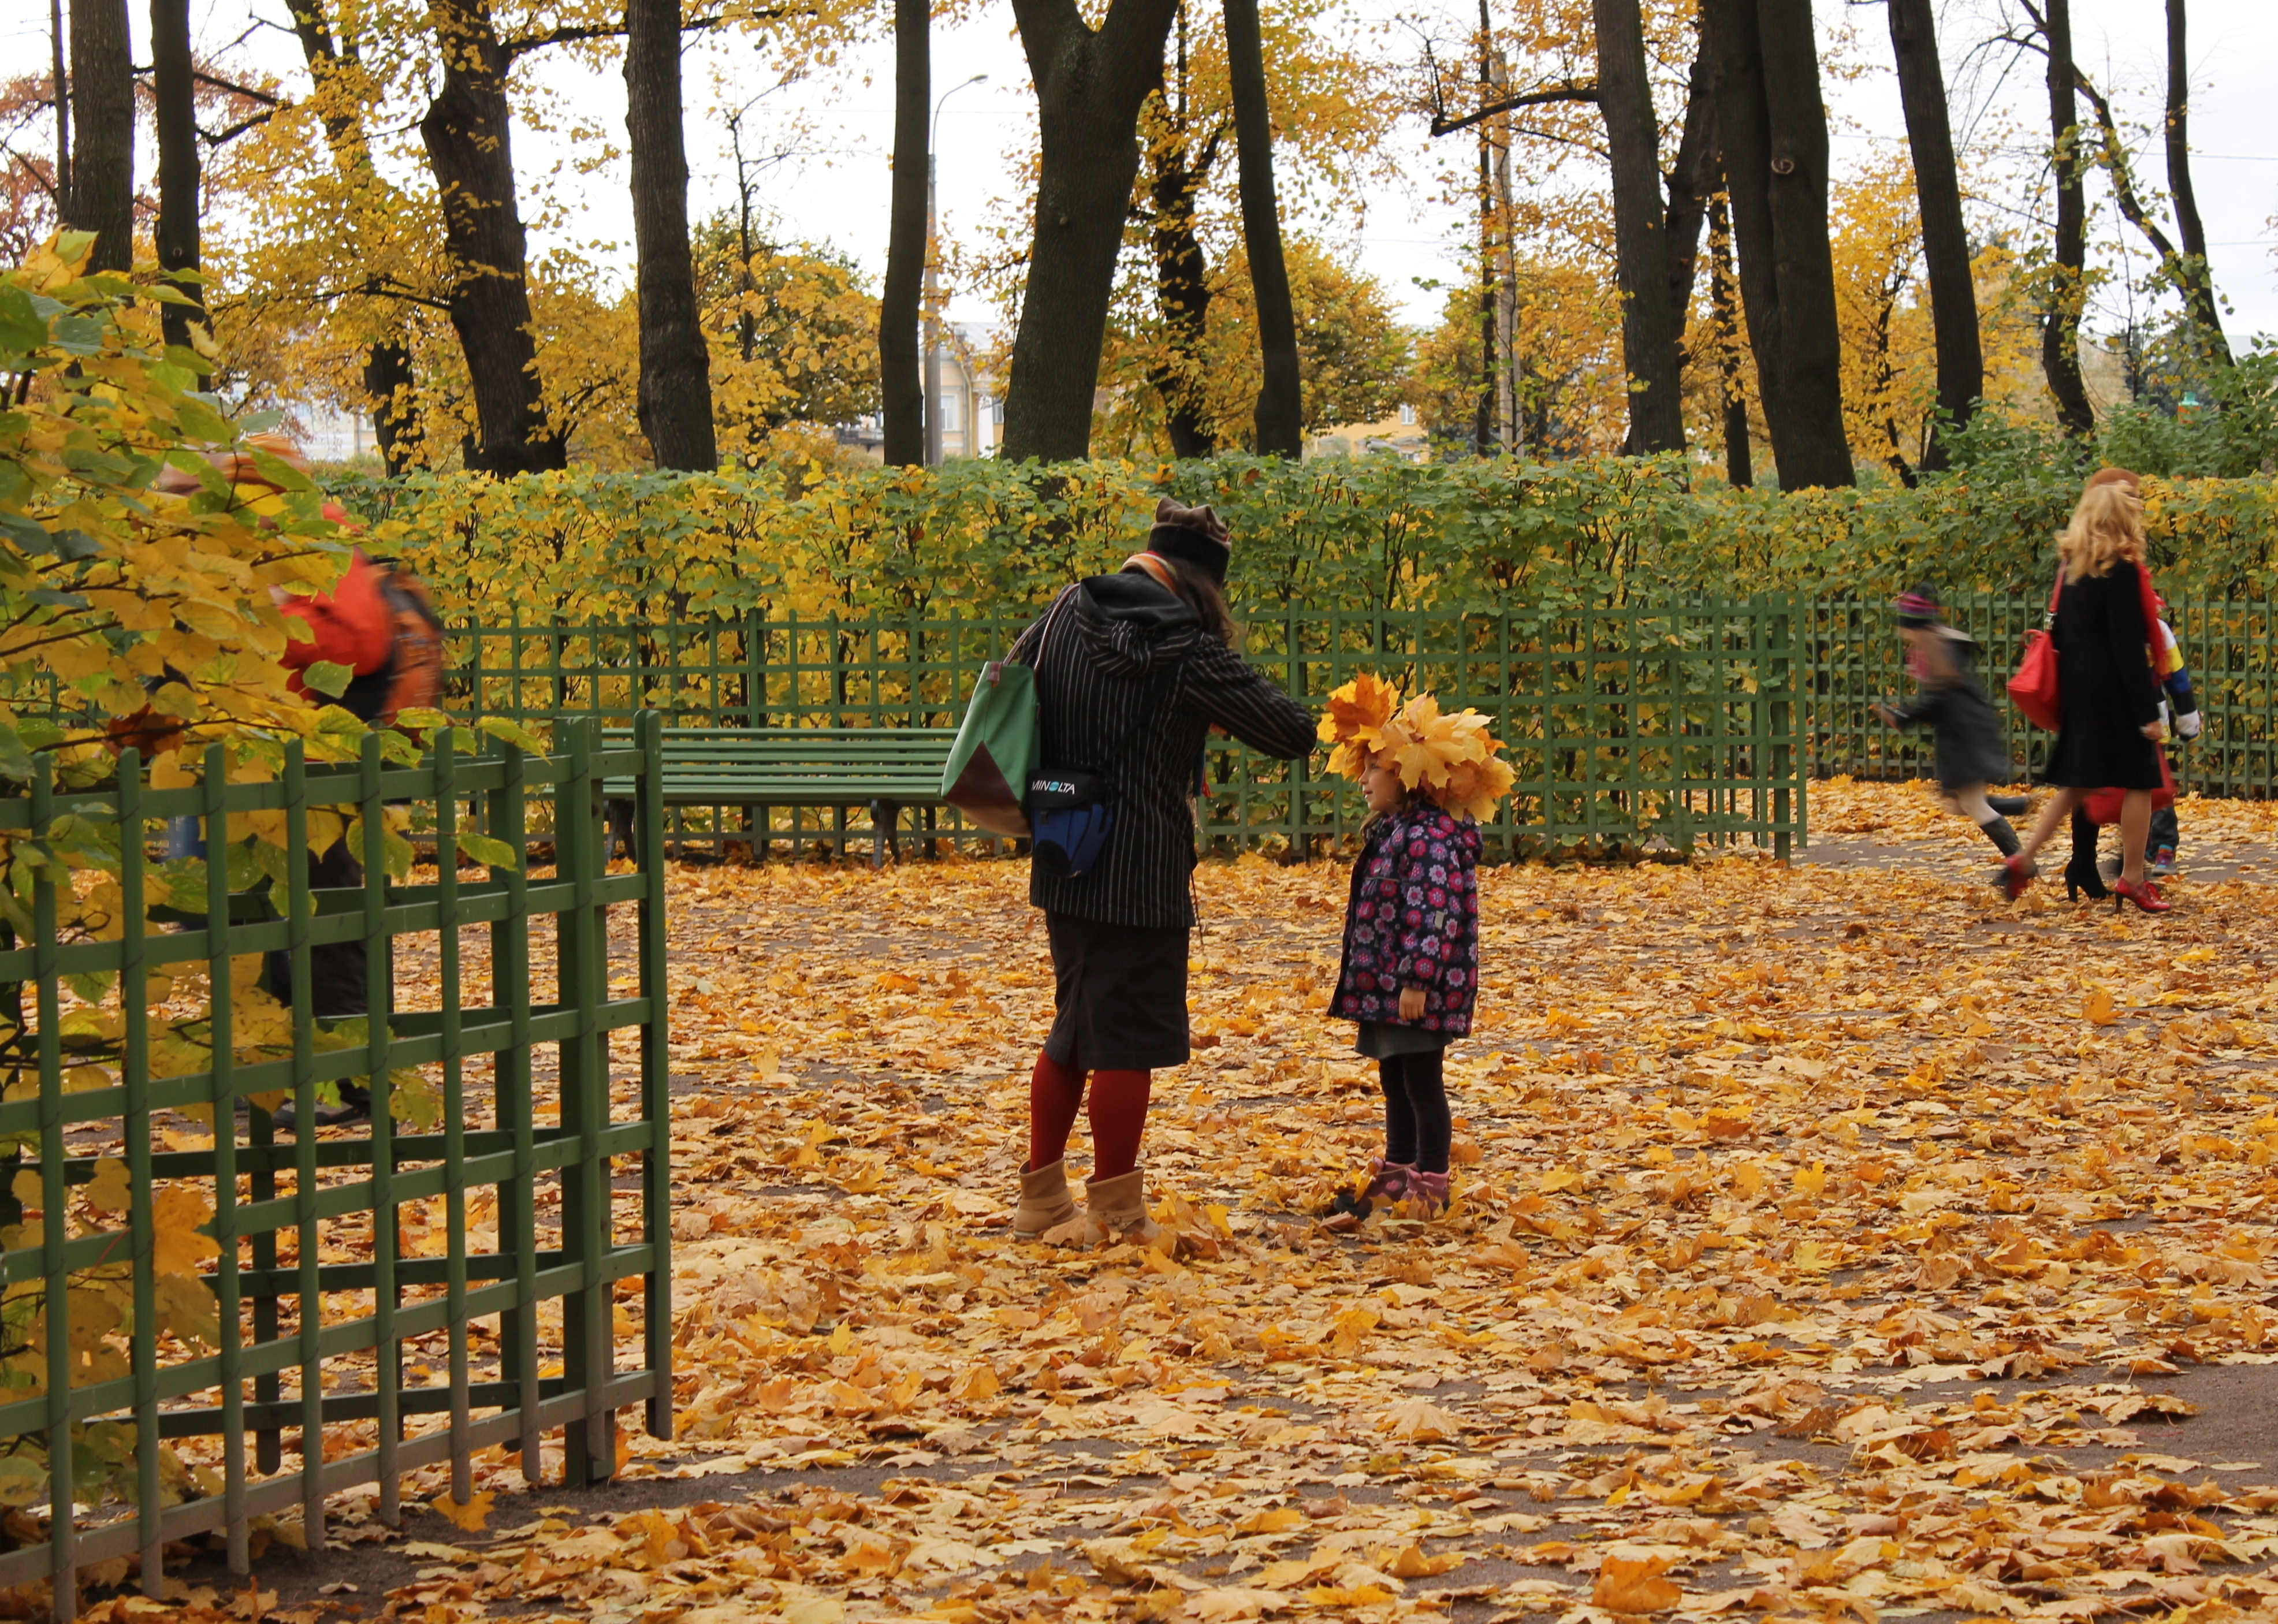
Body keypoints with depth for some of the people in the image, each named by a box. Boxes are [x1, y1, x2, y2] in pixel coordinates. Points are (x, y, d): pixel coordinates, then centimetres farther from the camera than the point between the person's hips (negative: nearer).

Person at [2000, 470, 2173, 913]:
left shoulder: (2071, 567, 8)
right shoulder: (2122, 572, -15)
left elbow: (2060, 632, 13)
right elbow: (2128, 649, -18)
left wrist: (2063, 701, 20)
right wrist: (2148, 712, -16)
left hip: (2079, 692, 8)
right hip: (2115, 694, -8)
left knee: (2076, 782, 16)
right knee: (2139, 781, 2)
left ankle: (2024, 860, 7)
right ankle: (2133, 881, 5)